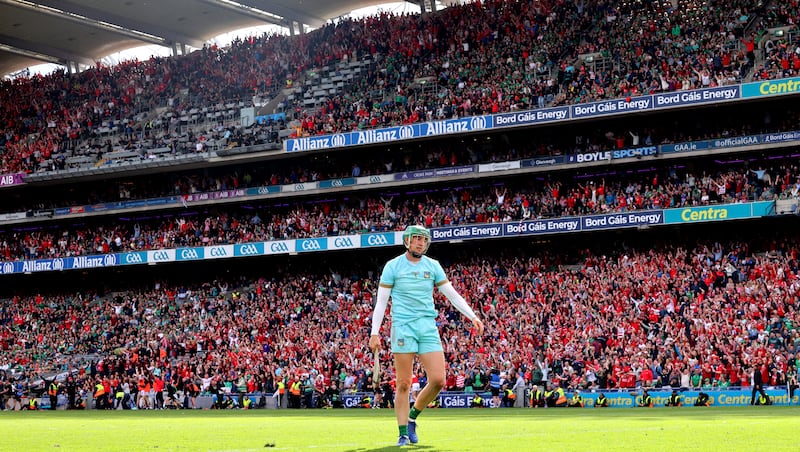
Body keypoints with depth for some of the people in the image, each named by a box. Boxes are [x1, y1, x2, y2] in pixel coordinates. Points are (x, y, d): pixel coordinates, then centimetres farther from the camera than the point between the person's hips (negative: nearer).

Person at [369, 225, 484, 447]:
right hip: (403, 326, -3)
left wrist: (473, 316, 4)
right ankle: (403, 433, 6)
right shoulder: (393, 266, 2)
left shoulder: (433, 266, 10)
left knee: (438, 380, -6)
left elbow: (452, 294, 13)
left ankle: (412, 417, 16)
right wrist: (375, 333, -5)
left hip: (428, 327, 3)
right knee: (404, 384, -3)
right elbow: (381, 301, 2)